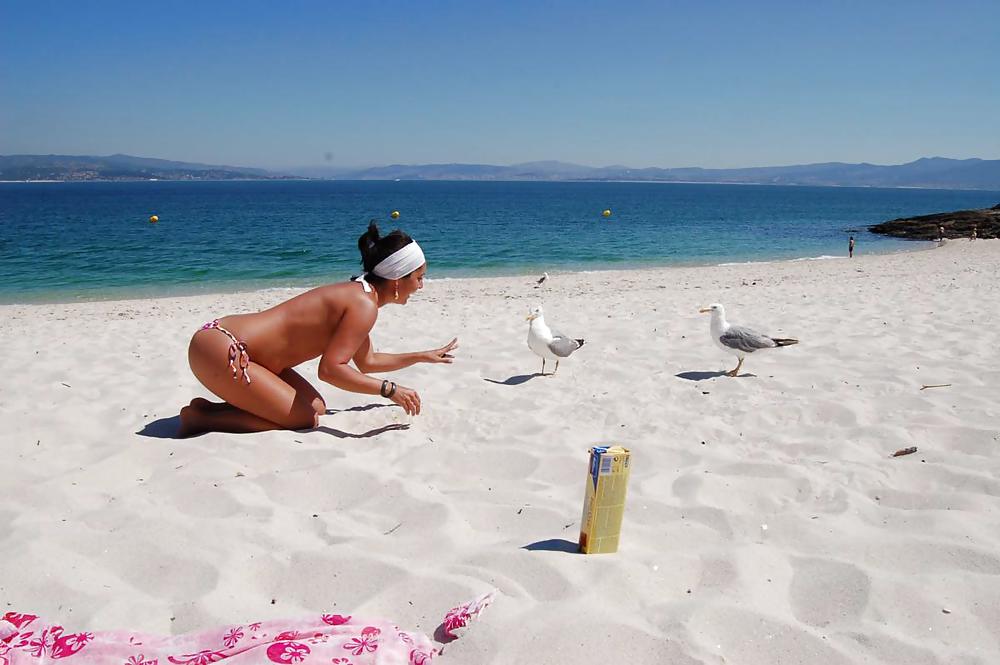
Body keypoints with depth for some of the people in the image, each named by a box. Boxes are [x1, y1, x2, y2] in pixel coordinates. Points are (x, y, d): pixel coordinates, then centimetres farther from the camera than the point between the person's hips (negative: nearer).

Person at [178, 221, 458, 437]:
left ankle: (209, 407, 12)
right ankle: (202, 416, -4)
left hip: (235, 347, 10)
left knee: (316, 408, 10)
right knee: (305, 418, -8)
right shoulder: (364, 305, -17)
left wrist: (425, 356, 32)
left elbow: (367, 362, 26)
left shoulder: (356, 293, 14)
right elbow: (330, 369, -25)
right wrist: (389, 389, -20)